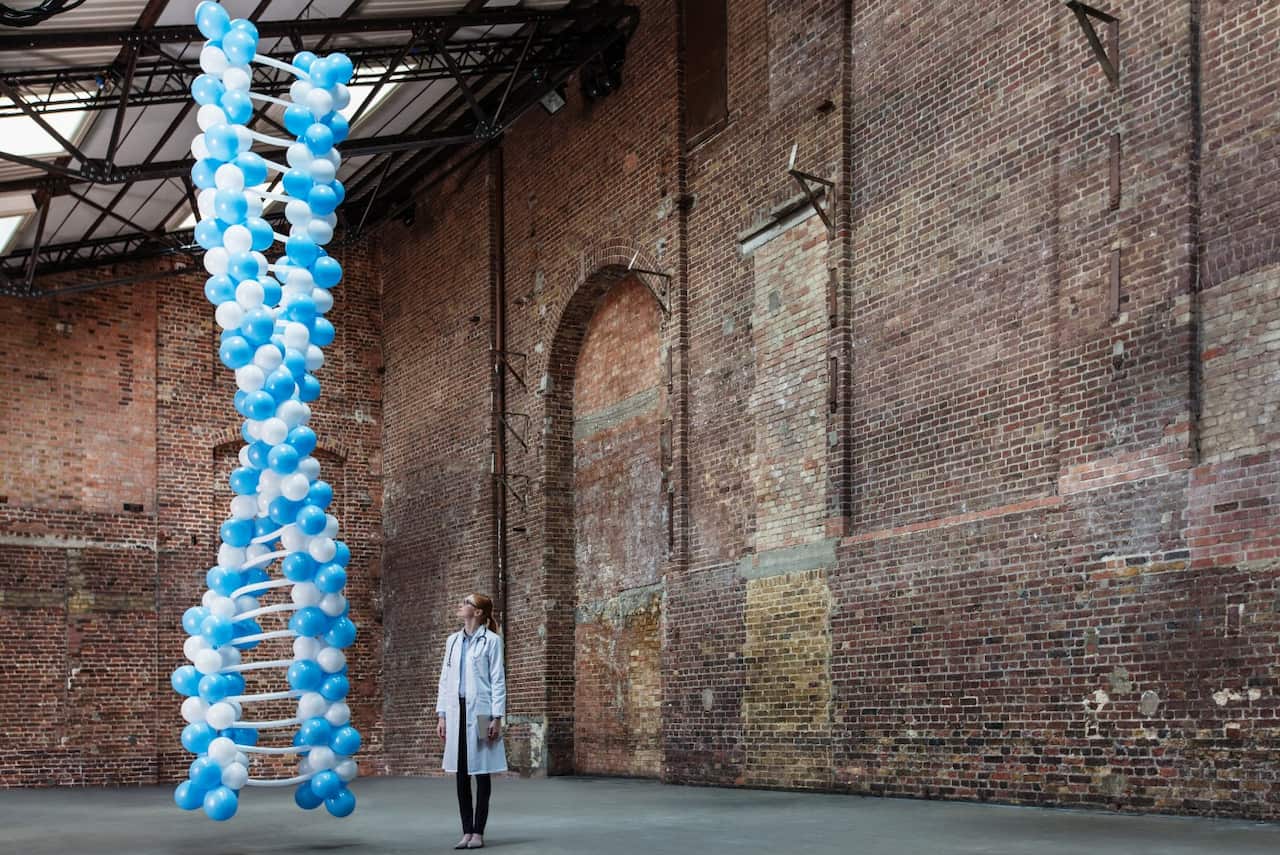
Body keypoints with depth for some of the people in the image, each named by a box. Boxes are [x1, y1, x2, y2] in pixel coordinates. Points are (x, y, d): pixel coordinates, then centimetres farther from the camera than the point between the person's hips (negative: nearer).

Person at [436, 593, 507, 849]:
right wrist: (441, 715, 8)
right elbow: (445, 679, 14)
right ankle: (466, 831, 11)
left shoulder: (491, 640, -2)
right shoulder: (453, 641, 13)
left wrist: (497, 717, -10)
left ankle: (478, 832, 6)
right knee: (461, 774, 6)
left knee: (481, 773, 1)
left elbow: (498, 680, -4)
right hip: (456, 711, 5)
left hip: (480, 712, -5)